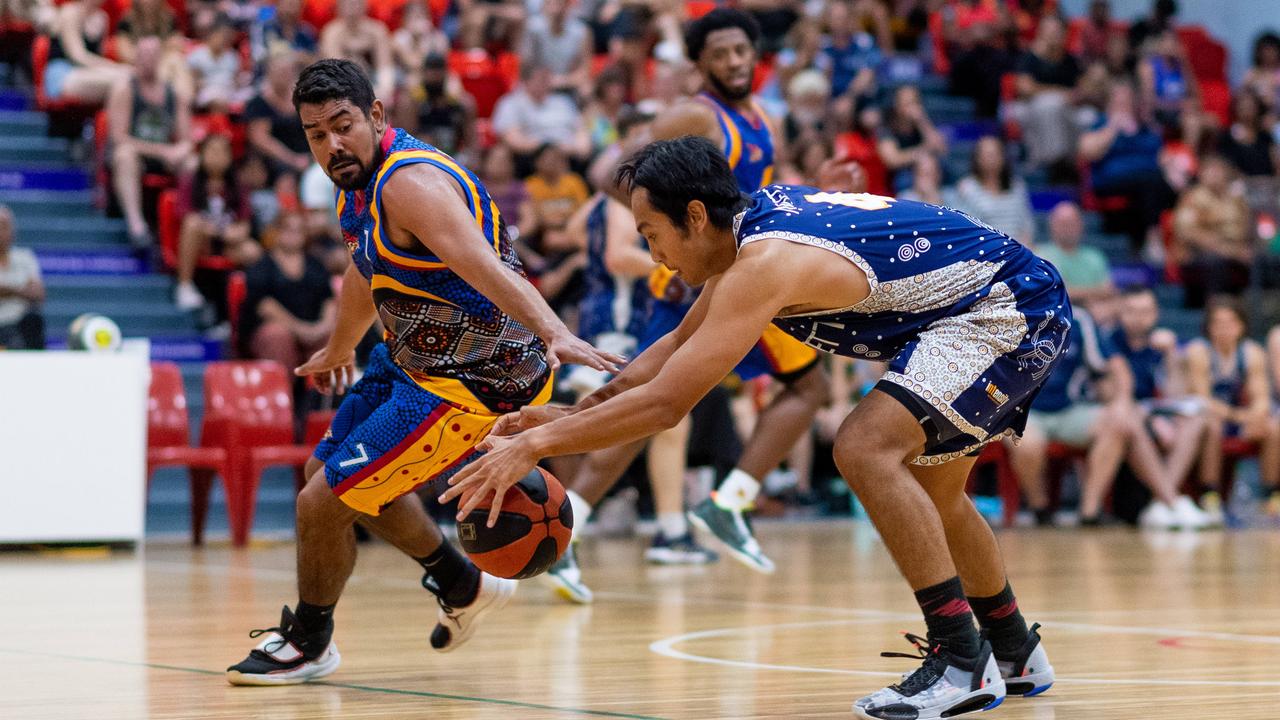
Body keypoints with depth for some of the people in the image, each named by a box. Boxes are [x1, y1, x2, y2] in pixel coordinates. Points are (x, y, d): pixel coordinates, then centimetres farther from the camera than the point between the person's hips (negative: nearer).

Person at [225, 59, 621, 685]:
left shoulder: (410, 183, -27)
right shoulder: (359, 182, 3)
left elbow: (485, 266, -42)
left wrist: (553, 332, -57)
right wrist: (338, 350, 40)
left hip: (474, 380, -11)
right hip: (413, 358, 11)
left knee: (323, 499, -9)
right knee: (333, 468, 27)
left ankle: (308, 642, 19)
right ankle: (463, 587, 41)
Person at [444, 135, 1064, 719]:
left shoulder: (767, 264, -25)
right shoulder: (755, 216, 4)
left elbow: (663, 403, -27)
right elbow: (681, 343, 17)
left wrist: (536, 445, -21)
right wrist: (568, 416, 10)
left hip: (1013, 309, -11)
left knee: (865, 450, -22)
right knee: (929, 490, 24)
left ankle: (963, 662, -17)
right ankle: (1017, 656, 38)